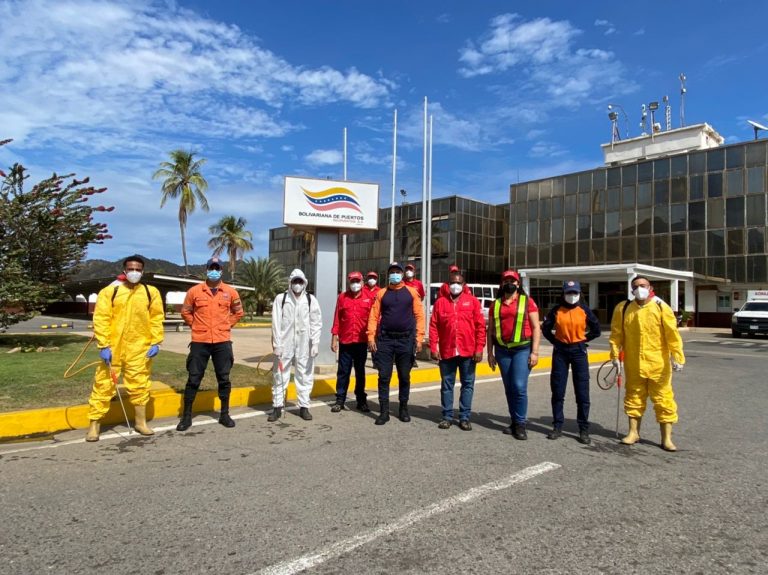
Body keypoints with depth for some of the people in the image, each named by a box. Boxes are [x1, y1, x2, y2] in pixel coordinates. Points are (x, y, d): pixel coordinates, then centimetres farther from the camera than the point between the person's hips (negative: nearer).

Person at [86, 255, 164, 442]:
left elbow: (157, 318, 6)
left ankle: (140, 422, 25)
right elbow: (100, 319, -6)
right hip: (112, 348, -1)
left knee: (139, 385, 11)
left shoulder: (151, 292, 4)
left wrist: (156, 342, -2)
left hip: (139, 349, 2)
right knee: (103, 385, 5)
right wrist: (103, 345, -12)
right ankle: (94, 424, 19)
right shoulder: (109, 291, -3)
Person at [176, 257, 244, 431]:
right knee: (194, 379, 4)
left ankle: (224, 414, 20)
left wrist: (226, 325, 6)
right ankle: (186, 416, 15)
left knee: (224, 379, 8)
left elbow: (238, 312, 15)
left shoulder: (230, 291, 2)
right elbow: (186, 312, 11)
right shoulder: (194, 291, 0)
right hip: (200, 342, -1)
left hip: (223, 342, 1)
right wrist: (197, 325, 5)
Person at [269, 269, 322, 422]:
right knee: (280, 375, 6)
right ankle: (277, 407, 17)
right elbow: (276, 323, -1)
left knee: (305, 375, 7)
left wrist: (315, 343, -5)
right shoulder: (280, 298, 2)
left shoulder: (311, 300, 4)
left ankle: (304, 406, 18)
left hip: (304, 345, 1)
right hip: (284, 343, 0)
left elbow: (316, 323, 3)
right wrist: (277, 344, -6)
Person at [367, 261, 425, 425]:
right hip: (385, 339, 1)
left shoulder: (411, 292, 5)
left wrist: (419, 337, -6)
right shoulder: (381, 294, 7)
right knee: (384, 376, 1)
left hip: (406, 339, 0)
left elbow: (419, 315, 1)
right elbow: (374, 316, 2)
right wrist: (371, 337, -7)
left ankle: (403, 408, 23)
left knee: (404, 377, 9)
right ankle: (384, 411, 8)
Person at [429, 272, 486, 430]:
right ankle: (447, 416, 19)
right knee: (447, 384, 8)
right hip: (446, 351, 1)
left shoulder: (472, 301, 2)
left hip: (468, 351, 0)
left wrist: (479, 348, -6)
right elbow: (433, 326, 2)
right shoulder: (440, 302, 4)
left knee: (467, 384, 7)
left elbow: (480, 326, 0)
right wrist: (433, 348, -5)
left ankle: (464, 417, 17)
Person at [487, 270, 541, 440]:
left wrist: (535, 352, -9)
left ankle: (520, 424, 2)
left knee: (519, 387, -11)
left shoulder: (527, 301, 1)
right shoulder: (496, 304, 11)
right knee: (509, 388, 9)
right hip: (502, 350, 4)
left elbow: (536, 327, -2)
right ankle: (514, 422, 20)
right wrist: (490, 353, 8)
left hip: (522, 349, -4)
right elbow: (490, 330, 13)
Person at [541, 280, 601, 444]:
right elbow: (546, 328, 11)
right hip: (560, 351, 1)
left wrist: (582, 340, 4)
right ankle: (557, 426, 16)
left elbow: (596, 330, 8)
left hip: (579, 352, -1)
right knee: (557, 391, 5)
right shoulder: (556, 310, 1)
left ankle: (584, 429, 10)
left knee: (582, 393, 0)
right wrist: (555, 341, 3)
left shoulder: (584, 309, 0)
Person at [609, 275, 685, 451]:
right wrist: (615, 355, -1)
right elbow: (617, 334, 4)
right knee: (633, 398, 13)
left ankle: (666, 438, 17)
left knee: (663, 400, 5)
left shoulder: (661, 307, -7)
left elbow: (672, 334, -10)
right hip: (633, 366, 2)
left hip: (658, 365, -2)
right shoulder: (623, 309, -1)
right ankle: (633, 432, 28)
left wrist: (677, 357, -16)